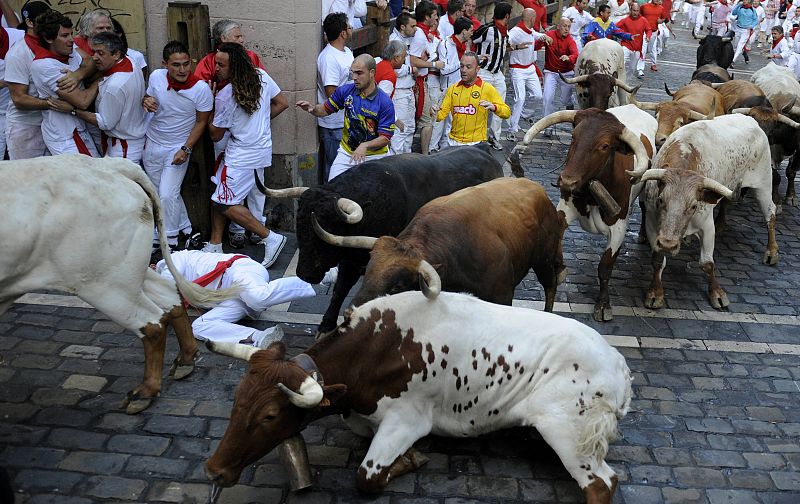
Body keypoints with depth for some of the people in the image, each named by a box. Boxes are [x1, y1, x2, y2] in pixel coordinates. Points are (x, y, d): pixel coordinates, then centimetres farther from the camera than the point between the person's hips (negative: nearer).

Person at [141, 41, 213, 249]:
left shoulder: (201, 89, -21)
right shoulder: (156, 77, -11)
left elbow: (201, 122, -10)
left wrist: (186, 150, -16)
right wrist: (145, 101, -16)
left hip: (178, 148, -4)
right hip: (152, 144, 4)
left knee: (167, 195, -12)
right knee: (170, 194, 14)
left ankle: (170, 243, 5)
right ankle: (186, 230, 31)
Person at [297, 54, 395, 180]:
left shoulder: (385, 102, -14)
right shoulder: (345, 91, -2)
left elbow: (385, 138, -15)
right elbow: (326, 109, 11)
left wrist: (365, 146, -31)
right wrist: (312, 108, -11)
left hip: (374, 155, -3)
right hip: (346, 152, 3)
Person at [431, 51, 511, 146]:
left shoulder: (487, 88, -3)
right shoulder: (453, 89, 7)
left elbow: (507, 113, -7)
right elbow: (442, 114, 7)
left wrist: (493, 107, -27)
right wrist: (435, 113, -16)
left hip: (476, 143, -3)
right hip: (454, 142, 3)